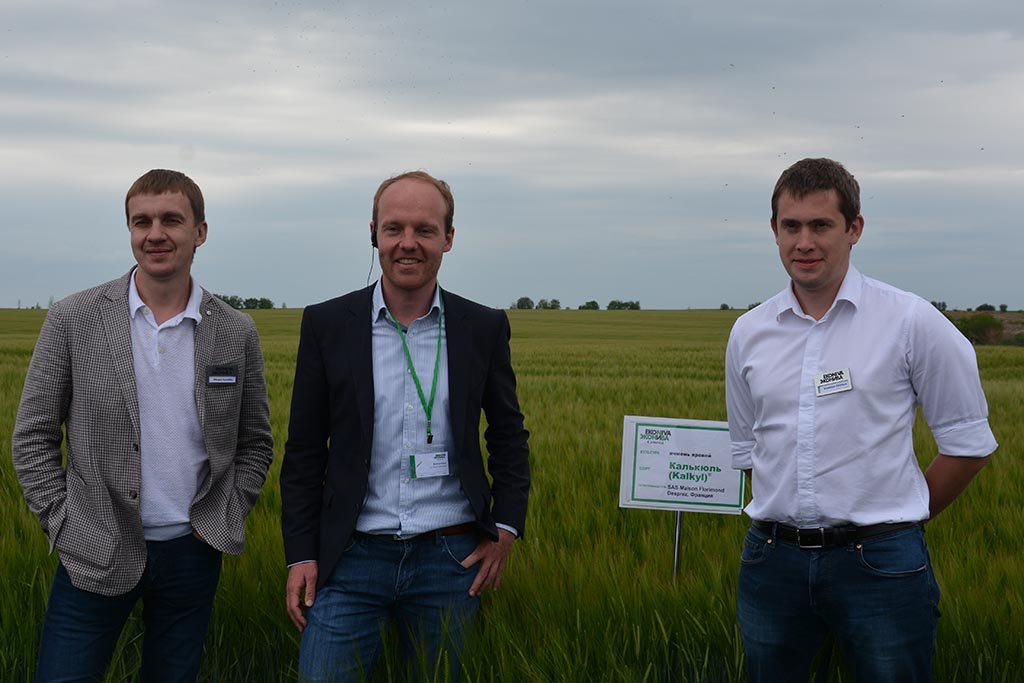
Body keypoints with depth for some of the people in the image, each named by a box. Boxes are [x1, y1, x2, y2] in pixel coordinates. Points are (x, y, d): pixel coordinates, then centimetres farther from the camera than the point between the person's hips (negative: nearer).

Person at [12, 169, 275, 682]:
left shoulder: (236, 332, 1)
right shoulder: (73, 320, -4)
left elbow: (255, 443, 11)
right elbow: (32, 437, 1)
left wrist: (226, 521, 1)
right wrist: (63, 526, -5)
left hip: (192, 556, 2)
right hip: (95, 558, -1)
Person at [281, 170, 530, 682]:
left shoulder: (484, 328, 2)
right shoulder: (327, 324, 0)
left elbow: (509, 435, 13)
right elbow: (304, 451, 3)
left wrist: (506, 528, 2)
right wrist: (300, 556, -1)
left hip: (450, 562, 1)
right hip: (351, 559, -1)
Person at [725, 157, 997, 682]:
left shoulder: (911, 321, -4)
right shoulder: (748, 333, 7)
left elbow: (968, 443, 2)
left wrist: (901, 518, 6)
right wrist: (787, 518, 12)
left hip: (879, 562, -3)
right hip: (772, 559, 4)